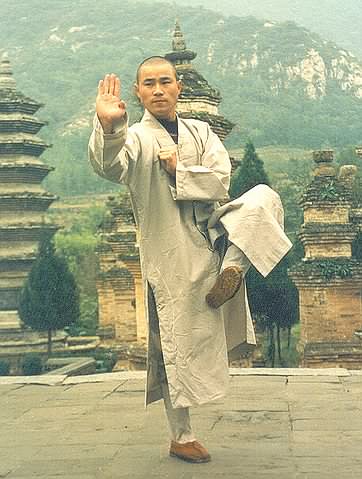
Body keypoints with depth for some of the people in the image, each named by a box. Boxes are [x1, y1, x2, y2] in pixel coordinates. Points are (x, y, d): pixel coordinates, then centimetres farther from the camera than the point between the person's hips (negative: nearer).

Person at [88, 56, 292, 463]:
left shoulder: (200, 132, 7)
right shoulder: (137, 138, -8)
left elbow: (220, 181, -4)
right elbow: (109, 166, -32)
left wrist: (179, 170, -15)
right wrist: (108, 128, -51)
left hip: (212, 232, 5)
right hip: (172, 254, -4)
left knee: (263, 198, -13)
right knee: (179, 347, 0)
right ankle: (181, 438, 16)